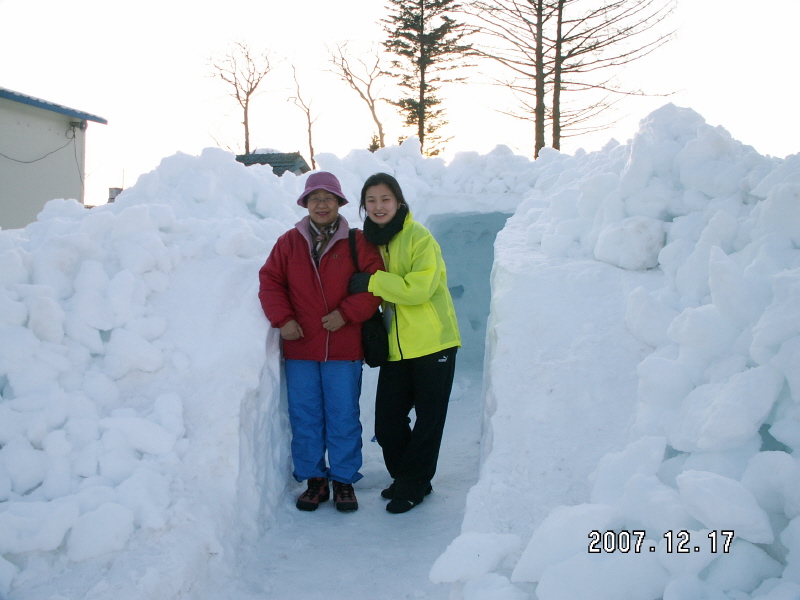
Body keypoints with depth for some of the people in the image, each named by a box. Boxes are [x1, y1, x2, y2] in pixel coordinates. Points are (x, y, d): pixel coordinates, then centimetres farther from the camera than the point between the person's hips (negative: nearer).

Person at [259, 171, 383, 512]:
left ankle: (344, 481, 18)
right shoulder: (289, 242, 8)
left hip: (343, 348, -2)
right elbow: (270, 281, 7)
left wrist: (346, 313, -13)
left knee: (343, 417, 4)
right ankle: (314, 480, 21)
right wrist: (283, 319, -7)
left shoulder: (357, 243, 2)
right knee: (305, 417, 7)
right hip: (299, 347, 2)